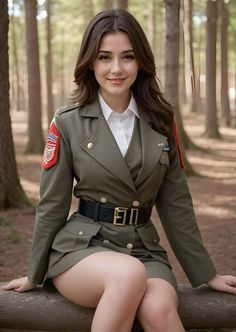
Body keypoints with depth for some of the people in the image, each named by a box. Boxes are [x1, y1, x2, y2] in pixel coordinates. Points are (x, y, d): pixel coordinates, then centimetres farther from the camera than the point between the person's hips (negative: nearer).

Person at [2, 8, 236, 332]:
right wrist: (36, 274, 10)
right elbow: (52, 204, 2)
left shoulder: (161, 123, 4)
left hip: (143, 248, 2)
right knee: (130, 274, -35)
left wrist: (206, 273, 11)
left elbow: (176, 202, 9)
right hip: (81, 245, -1)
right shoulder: (68, 123, -3)